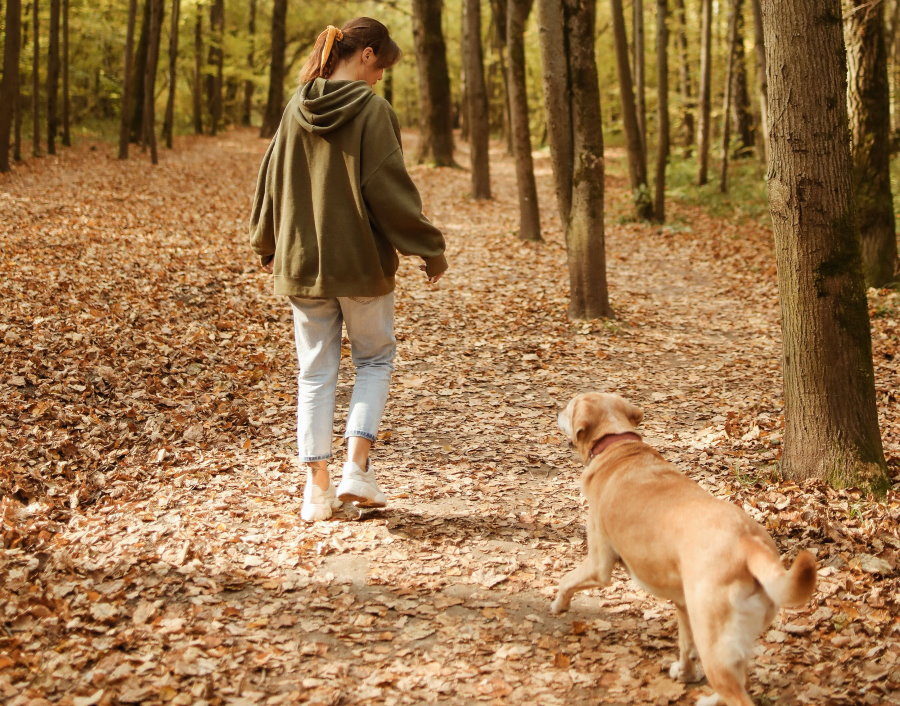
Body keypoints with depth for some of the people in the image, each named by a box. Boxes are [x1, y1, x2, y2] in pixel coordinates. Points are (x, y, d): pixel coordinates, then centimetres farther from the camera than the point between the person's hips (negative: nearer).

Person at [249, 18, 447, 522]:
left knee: (317, 372, 11)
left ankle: (318, 486, 10)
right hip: (361, 262, -4)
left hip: (301, 263, 4)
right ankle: (357, 469, 2)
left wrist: (268, 246, 25)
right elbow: (390, 189, -15)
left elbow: (271, 181, 12)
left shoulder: (296, 110, 4)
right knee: (376, 360, 15)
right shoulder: (372, 110, -12)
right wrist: (430, 249, -6)